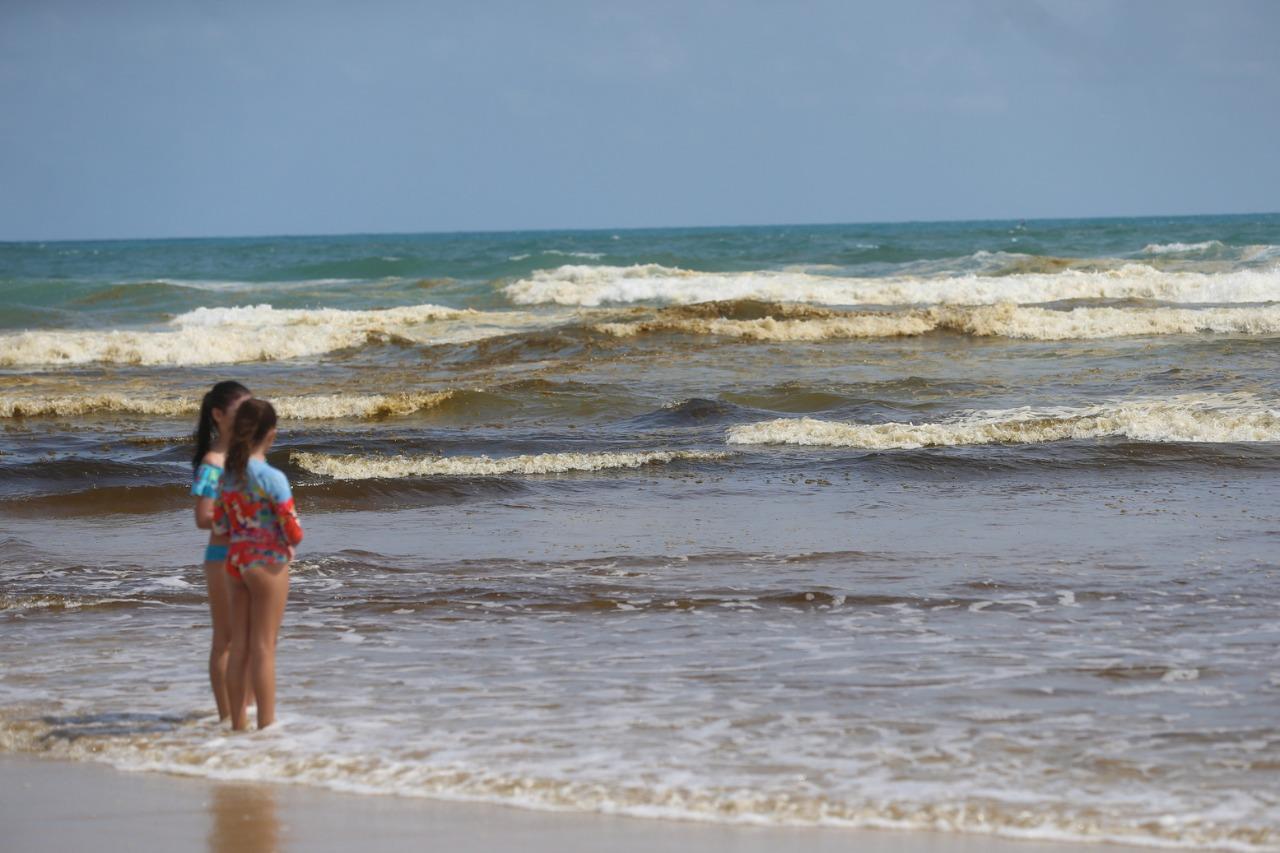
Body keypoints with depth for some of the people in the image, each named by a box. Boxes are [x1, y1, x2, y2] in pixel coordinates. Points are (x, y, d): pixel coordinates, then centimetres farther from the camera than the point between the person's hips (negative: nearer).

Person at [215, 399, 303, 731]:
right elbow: (293, 530, -17)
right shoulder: (271, 477, -18)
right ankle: (266, 725, 3)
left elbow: (220, 525, 9)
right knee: (264, 647, -1)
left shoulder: (229, 474, 3)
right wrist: (290, 543, 4)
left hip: (236, 559, 6)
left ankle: (238, 722, 17)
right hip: (268, 562, -6)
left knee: (239, 646, 11)